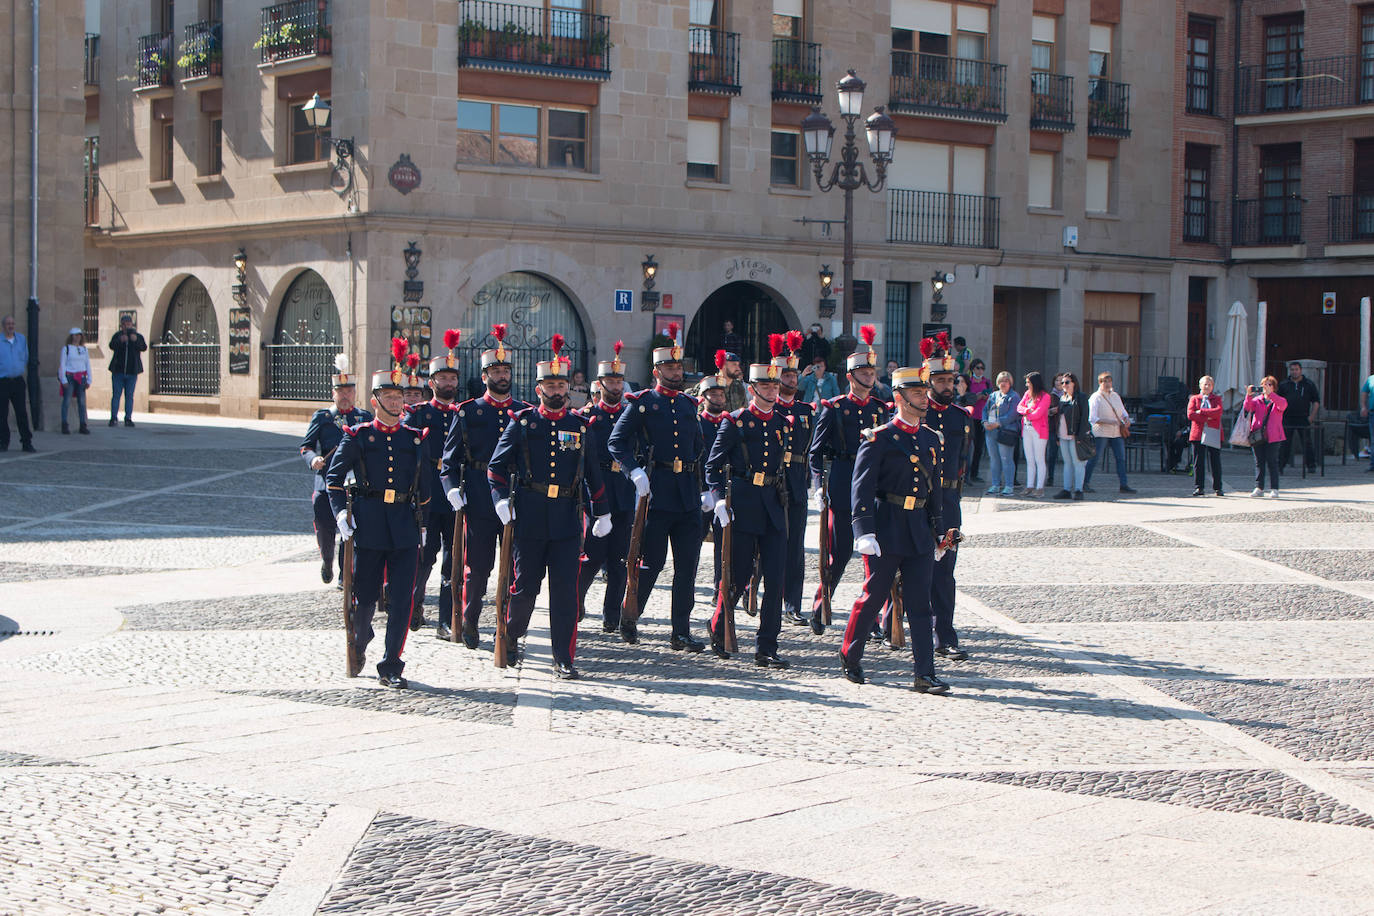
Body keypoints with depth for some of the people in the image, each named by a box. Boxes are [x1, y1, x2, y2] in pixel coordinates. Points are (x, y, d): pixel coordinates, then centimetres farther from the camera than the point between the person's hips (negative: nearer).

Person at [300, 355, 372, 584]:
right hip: (326, 484, 0)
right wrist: (313, 459, -13)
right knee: (324, 529, -3)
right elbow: (305, 446, 8)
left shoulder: (365, 419, 11)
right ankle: (327, 561, 28)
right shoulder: (321, 417, 9)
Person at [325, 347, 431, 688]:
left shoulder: (415, 439, 11)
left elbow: (424, 485, 20)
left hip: (405, 527, 2)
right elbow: (334, 476, 5)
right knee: (365, 596, 5)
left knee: (402, 599, -5)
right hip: (368, 524, -2)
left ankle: (390, 668, 2)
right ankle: (358, 645, 35)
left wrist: (421, 522, 18)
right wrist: (340, 512, -7)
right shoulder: (357, 437, 3)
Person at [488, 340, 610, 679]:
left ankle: (563, 660, 0)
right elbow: (497, 465, 4)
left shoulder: (580, 425, 10)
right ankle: (511, 637, 32)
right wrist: (501, 499, -11)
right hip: (529, 518, -1)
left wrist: (602, 512, 16)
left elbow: (593, 473, 17)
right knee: (525, 585, 7)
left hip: (567, 520, 1)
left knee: (565, 589, -4)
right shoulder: (522, 422, 4)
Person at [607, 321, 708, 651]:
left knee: (687, 565, 1)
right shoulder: (642, 403, 1)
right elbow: (616, 442, -4)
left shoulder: (689, 404, 17)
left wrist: (706, 487, 17)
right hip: (656, 493, -5)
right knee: (652, 562, -2)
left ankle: (681, 633, 5)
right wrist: (635, 471, -18)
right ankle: (628, 618, 18)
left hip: (688, 496, 5)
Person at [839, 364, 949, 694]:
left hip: (919, 533, 5)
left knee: (920, 605, 1)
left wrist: (939, 531, 18)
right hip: (885, 530, -5)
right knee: (873, 597, 4)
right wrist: (864, 532, -21)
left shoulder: (930, 439, 12)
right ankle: (849, 657, 24)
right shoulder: (879, 438, -7)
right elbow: (862, 488, -12)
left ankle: (925, 675, 0)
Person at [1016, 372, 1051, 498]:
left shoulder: (1045, 396, -9)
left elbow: (1038, 413, -16)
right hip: (1027, 429, 7)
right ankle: (1030, 487, 12)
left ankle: (1040, 489, -2)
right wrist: (1027, 410, -13)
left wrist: (1027, 414, -1)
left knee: (1039, 460, -4)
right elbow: (1019, 407, 5)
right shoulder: (1027, 393, 13)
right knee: (1029, 460, 8)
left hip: (1039, 431, -7)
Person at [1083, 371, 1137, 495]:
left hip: (1117, 433, 6)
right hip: (1101, 433, -6)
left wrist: (1126, 419, -1)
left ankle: (1124, 484, 7)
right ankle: (1085, 483, 4)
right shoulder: (1095, 398, -6)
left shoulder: (1115, 396, 15)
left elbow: (1122, 411, 22)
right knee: (1094, 458, -5)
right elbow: (1092, 418, -14)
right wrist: (1109, 422, -22)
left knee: (1121, 458, 3)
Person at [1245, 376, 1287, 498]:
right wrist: (1248, 395, -23)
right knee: (1259, 462, 6)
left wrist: (1270, 393, -29)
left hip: (1272, 436, -3)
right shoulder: (1257, 400, 13)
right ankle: (1259, 488, 10)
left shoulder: (1278, 400, 7)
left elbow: (1283, 404, -18)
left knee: (1272, 462, -4)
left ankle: (1274, 489, -1)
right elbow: (1248, 407, -5)